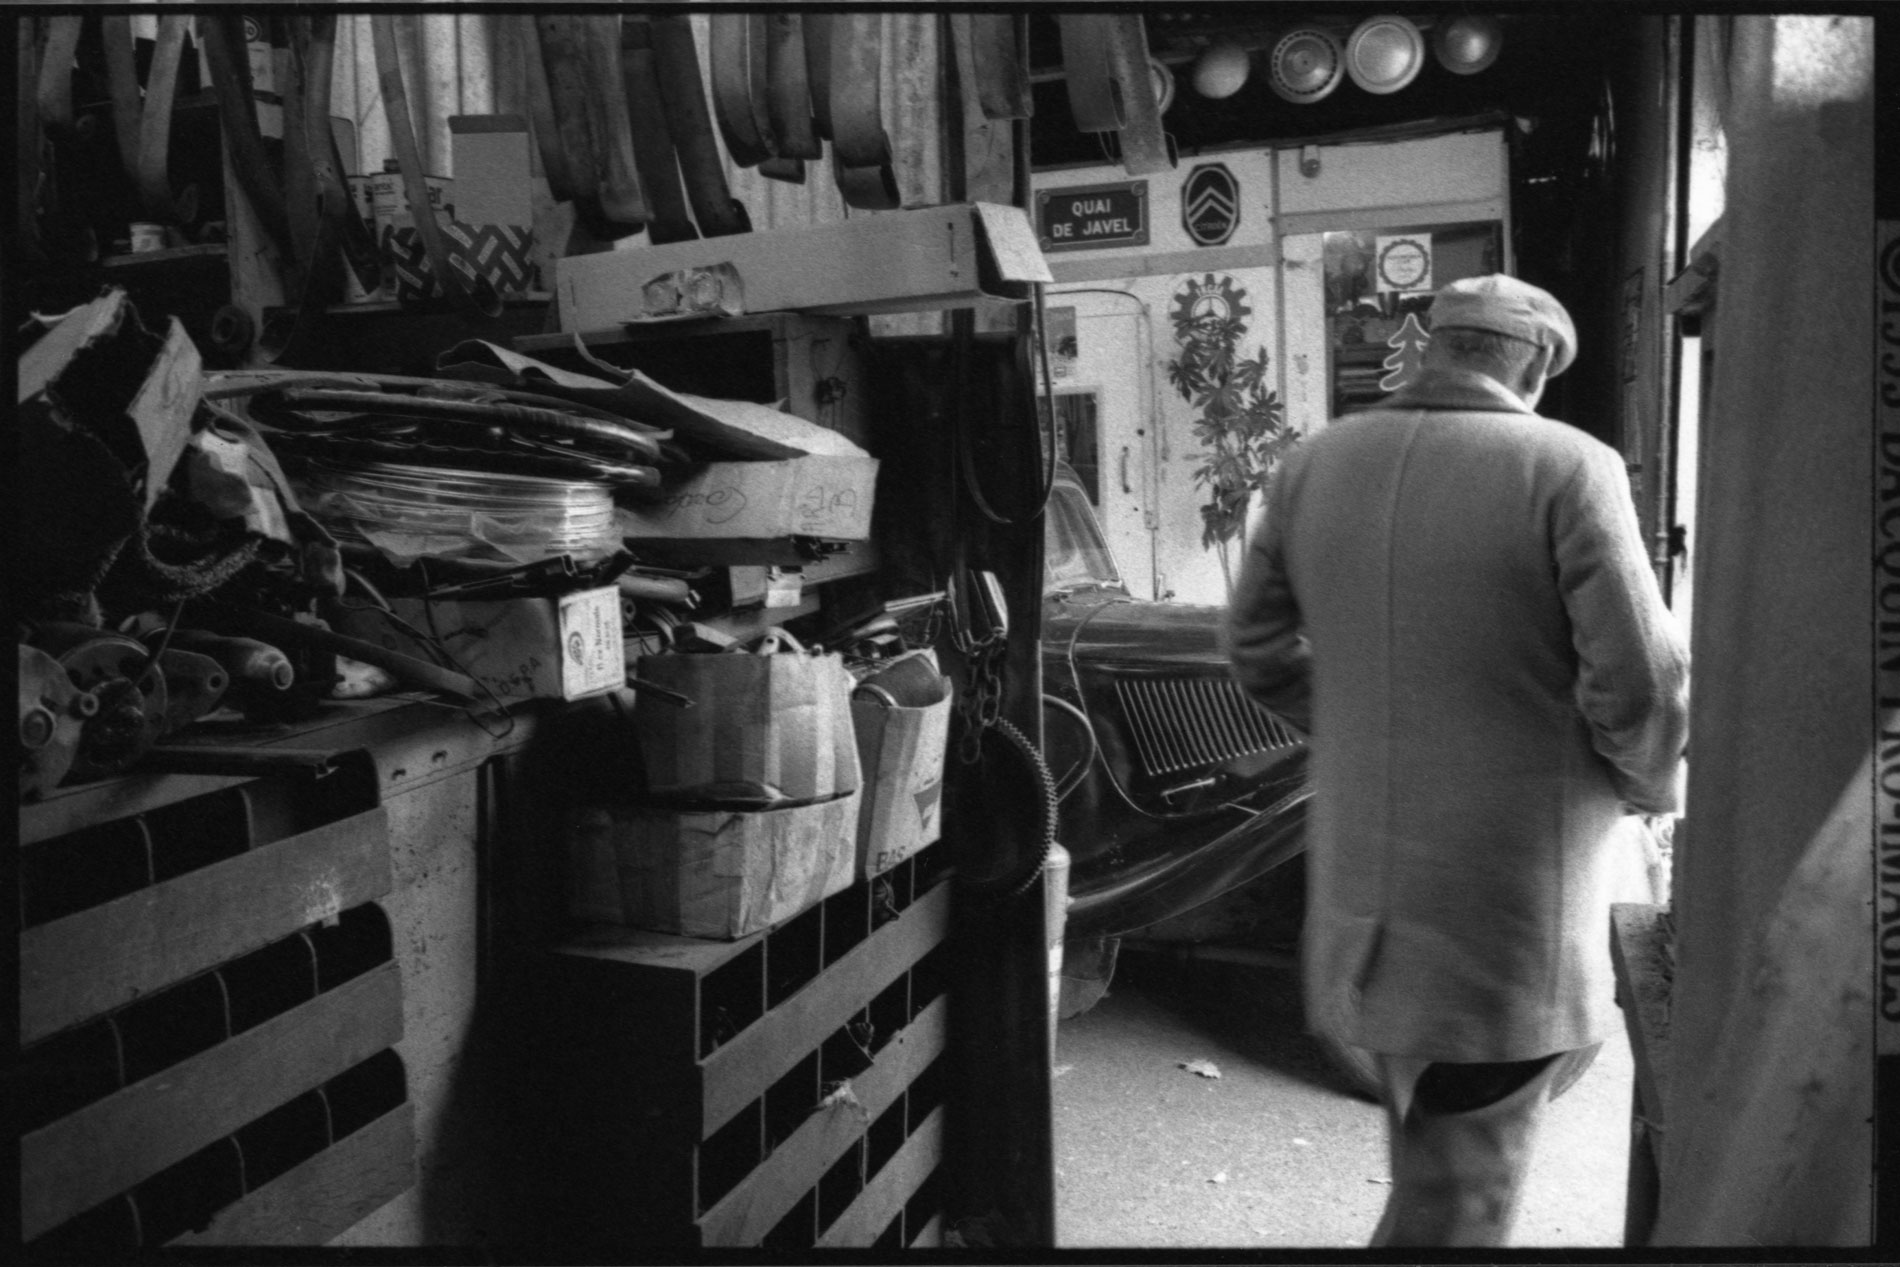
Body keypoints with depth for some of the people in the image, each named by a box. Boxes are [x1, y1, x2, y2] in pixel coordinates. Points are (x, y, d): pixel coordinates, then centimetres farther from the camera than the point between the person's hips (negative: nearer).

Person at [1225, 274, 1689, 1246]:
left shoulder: (1314, 465, 2)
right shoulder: (1568, 469, -14)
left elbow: (1259, 647, 9)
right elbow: (1639, 684, -16)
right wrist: (1655, 786, 4)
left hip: (1363, 888, 6)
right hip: (1506, 909, -5)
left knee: (1431, 1145, 28)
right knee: (1460, 1188, 10)